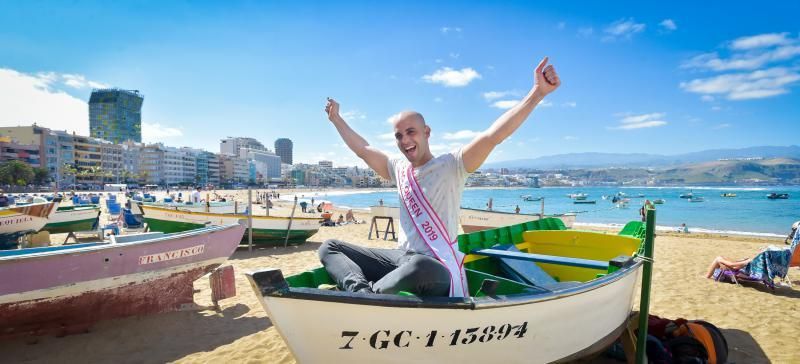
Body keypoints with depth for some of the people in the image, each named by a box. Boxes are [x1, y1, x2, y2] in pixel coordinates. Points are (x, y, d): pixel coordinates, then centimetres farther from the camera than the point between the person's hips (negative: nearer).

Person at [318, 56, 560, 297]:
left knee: (420, 268, -43)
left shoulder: (451, 166, -7)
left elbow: (492, 136, -19)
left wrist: (537, 92, -27)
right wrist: (335, 118, 32)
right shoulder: (399, 169, 11)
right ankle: (360, 288, -25)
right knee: (329, 247, 2)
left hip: (437, 269, -6)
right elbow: (362, 149, 23)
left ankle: (367, 294, -16)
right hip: (400, 258, 7)